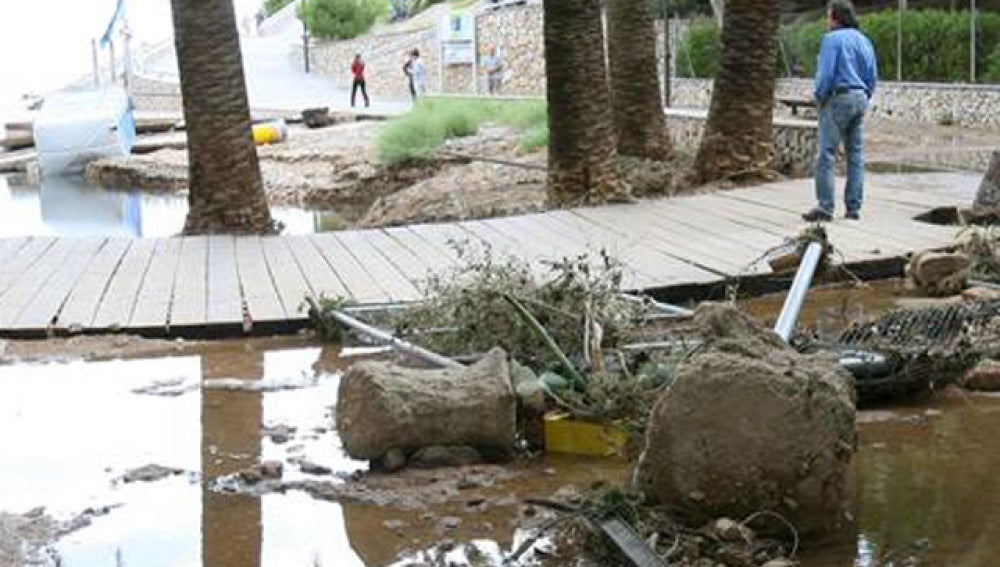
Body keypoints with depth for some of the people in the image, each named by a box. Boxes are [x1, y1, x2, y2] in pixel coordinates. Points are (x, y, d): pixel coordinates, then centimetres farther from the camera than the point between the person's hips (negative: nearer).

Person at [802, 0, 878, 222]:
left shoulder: (832, 39, -10)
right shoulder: (864, 40, 13)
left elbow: (826, 73, -16)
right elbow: (872, 75, 11)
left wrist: (819, 97, -3)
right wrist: (864, 99, 16)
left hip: (838, 97, -8)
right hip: (860, 98, 8)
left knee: (827, 154, -7)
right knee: (856, 154, 8)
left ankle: (825, 207, -11)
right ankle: (854, 208, 9)